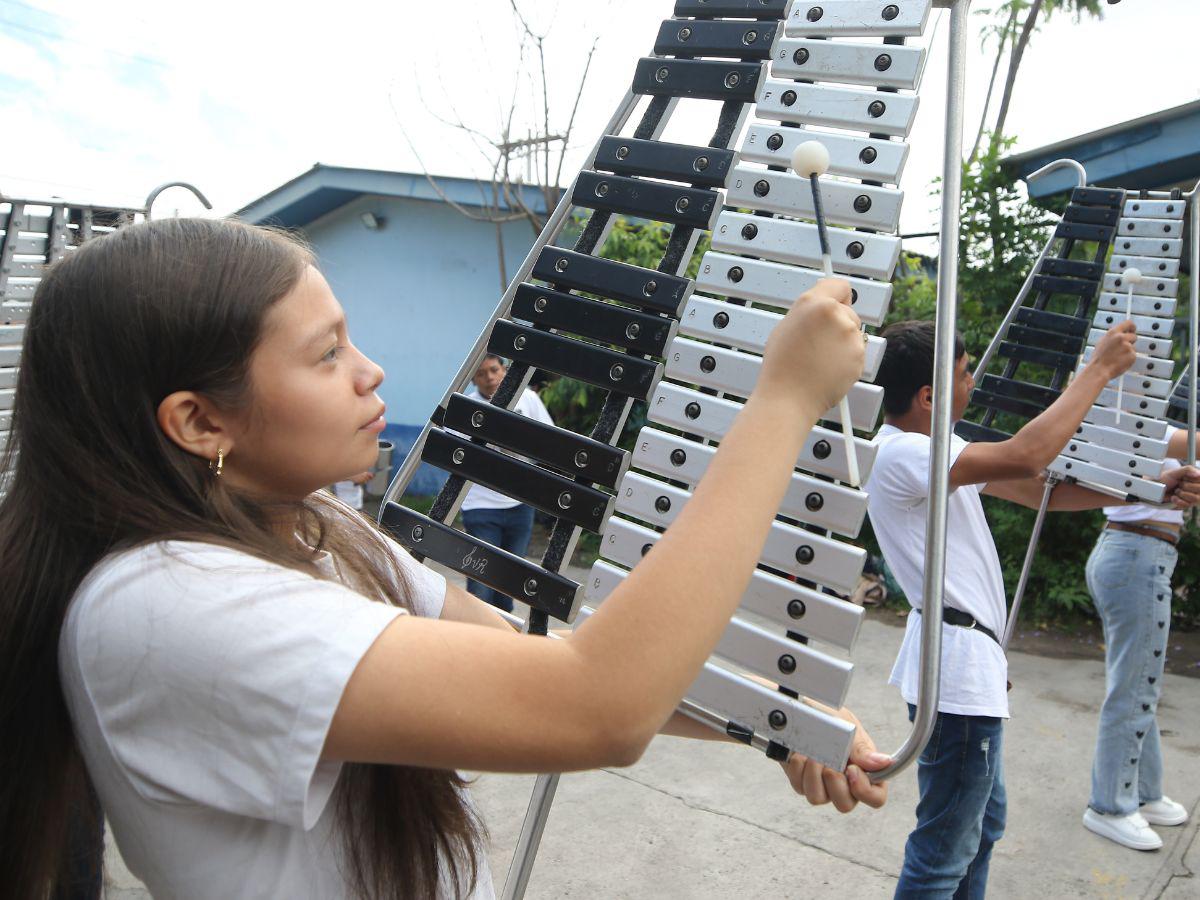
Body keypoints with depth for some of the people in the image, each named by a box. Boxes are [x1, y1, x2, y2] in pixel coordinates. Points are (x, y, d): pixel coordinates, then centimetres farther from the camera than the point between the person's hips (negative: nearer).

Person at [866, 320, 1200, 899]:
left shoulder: (932, 449, 10)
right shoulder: (900, 455, -22)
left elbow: (1038, 491, 10)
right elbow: (1023, 459, -32)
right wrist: (1100, 369, -20)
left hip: (971, 661, 11)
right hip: (955, 664, -11)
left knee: (983, 821, 25)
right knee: (944, 851, 2)